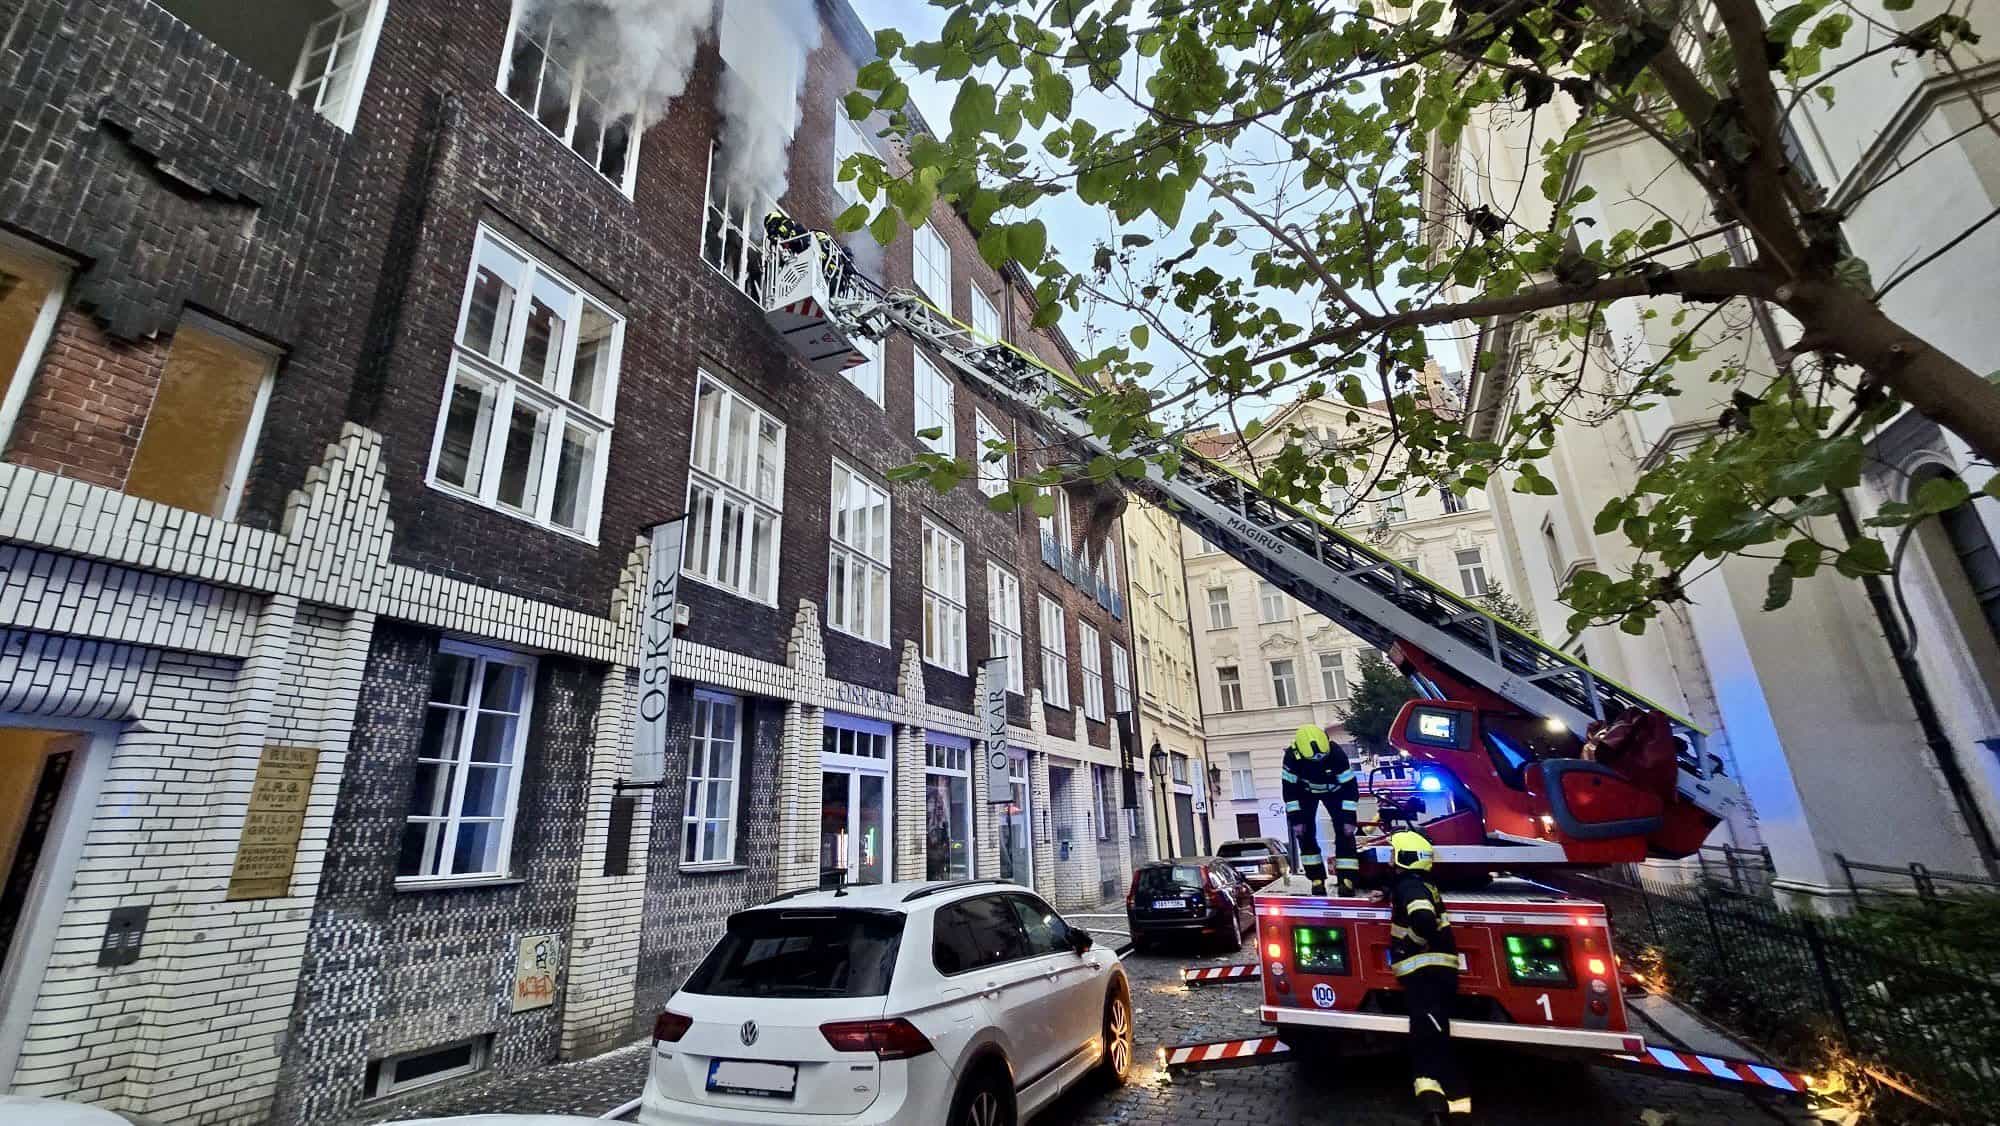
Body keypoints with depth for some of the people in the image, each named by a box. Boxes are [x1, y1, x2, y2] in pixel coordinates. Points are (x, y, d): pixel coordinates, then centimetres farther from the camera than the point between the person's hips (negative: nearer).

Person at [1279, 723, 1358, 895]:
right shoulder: (1292, 757, -33)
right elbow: (1289, 790, -22)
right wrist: (1296, 819, -22)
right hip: (1306, 791, 1)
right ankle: (1317, 879, -1)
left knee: (1344, 831, -13)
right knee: (1305, 833, -9)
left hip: (1334, 790, 0)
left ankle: (1346, 879, -9)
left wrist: (1349, 818, -26)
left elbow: (1350, 787, -25)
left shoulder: (1336, 753, -35)